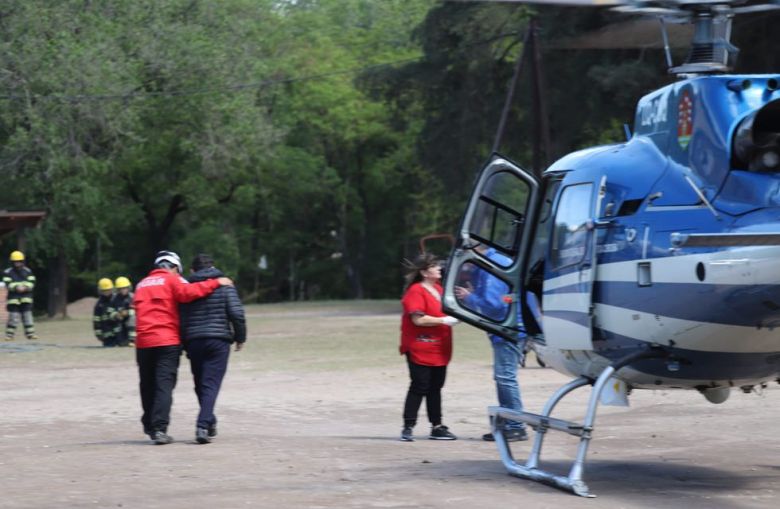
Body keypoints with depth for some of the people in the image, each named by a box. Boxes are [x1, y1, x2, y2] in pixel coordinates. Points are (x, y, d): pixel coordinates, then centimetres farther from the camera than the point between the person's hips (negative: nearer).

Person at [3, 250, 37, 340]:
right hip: (13, 299, -3)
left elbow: (31, 282, 1)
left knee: (28, 316, 3)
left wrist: (25, 287, -20)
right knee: (13, 317, -5)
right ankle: (9, 335, 0)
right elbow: (8, 284, -10)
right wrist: (16, 287, -27)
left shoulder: (28, 271, 9)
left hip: (26, 299, 3)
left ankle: (30, 333, 8)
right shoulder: (8, 272, 0)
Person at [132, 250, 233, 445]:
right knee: (164, 385, -7)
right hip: (167, 341, -5)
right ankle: (159, 428, -18)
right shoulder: (171, 280, 1)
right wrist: (215, 283, -12)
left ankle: (150, 426, 19)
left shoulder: (142, 285, 19)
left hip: (143, 342, 5)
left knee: (148, 385, 14)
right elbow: (188, 292, -16)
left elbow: (137, 308, 17)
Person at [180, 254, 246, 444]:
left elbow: (181, 319, 6)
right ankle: (203, 425, -22)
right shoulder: (224, 285, 3)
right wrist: (240, 337, 5)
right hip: (219, 340, -2)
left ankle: (209, 423, 25)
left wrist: (184, 345, 14)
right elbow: (237, 313, -6)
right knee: (211, 384, -7)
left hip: (193, 341, 2)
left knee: (200, 384, 16)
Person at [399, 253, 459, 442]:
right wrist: (443, 320, -19)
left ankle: (437, 427, 15)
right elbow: (418, 319, -22)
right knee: (419, 387, -8)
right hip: (420, 349, -8)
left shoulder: (438, 289, 14)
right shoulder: (416, 291, -13)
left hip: (439, 349, 8)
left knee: (435, 387, 11)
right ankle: (408, 427, -4)